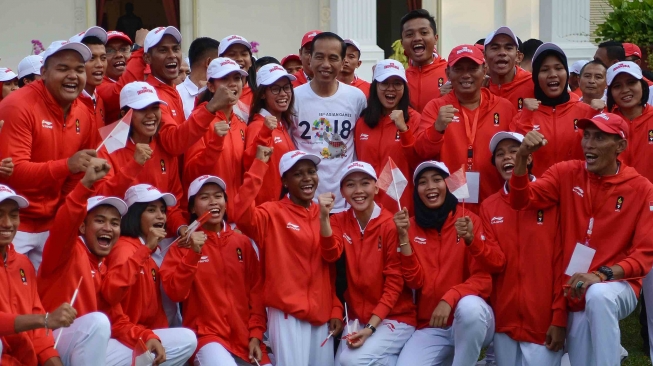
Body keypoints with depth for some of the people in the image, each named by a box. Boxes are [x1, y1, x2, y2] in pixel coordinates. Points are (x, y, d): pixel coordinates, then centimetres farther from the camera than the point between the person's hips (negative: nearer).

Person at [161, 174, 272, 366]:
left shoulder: (242, 242, 8)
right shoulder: (184, 244, 1)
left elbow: (256, 292, 9)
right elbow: (175, 292, -9)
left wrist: (256, 335, 1)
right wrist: (193, 254, -18)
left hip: (246, 338, 4)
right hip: (207, 336, -4)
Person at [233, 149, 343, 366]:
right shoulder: (272, 212, -4)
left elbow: (332, 268, 14)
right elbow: (242, 215, -25)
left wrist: (336, 310, 8)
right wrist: (259, 165, -24)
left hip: (322, 314, 5)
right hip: (288, 314, -5)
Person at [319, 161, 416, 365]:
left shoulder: (391, 224, -11)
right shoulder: (340, 221, 3)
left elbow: (395, 282, -11)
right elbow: (330, 255, -17)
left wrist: (371, 327, -19)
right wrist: (324, 217, -34)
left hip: (393, 318, -4)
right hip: (356, 317, 4)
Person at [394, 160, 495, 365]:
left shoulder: (469, 219, -5)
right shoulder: (412, 226, 4)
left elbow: (483, 279, -11)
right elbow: (415, 281, -5)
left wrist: (449, 299, -26)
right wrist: (403, 237, -14)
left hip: (471, 321, -2)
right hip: (430, 327, 2)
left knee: (469, 306, -36)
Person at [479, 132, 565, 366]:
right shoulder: (488, 207, 7)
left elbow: (561, 263, -5)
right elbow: (495, 263, -1)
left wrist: (560, 318, -9)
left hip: (544, 321, -3)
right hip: (505, 320, 4)